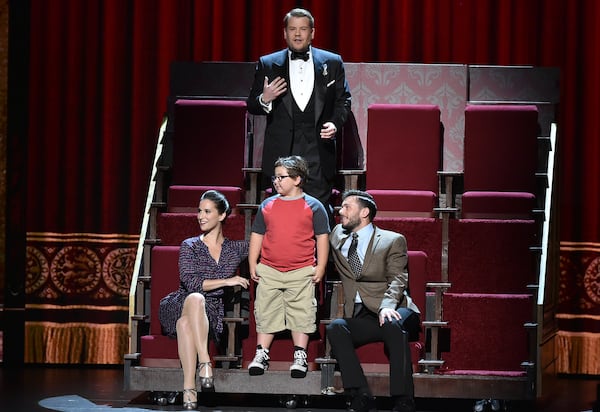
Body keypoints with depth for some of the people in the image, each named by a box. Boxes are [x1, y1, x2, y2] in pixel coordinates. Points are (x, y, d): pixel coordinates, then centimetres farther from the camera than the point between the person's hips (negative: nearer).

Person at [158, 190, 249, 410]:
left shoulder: (236, 249, 13)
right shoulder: (190, 246, 6)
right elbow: (190, 282, -8)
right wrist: (226, 281, -12)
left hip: (212, 315, 1)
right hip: (179, 307, -1)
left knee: (185, 322, -37)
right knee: (195, 298, -39)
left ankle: (189, 388, -49)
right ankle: (205, 363, -48)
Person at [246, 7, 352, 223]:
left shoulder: (332, 63, 10)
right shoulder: (267, 64, 9)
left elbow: (343, 100, 13)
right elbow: (252, 106, 10)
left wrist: (335, 123, -5)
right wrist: (264, 99, -13)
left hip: (318, 154, 0)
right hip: (281, 152, 0)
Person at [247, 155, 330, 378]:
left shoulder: (313, 206, 3)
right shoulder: (267, 205, 11)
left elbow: (322, 238, 4)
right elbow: (257, 236, 15)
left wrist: (320, 267, -2)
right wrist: (252, 265, 9)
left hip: (302, 272, -2)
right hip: (269, 272, 3)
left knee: (301, 314, -2)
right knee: (266, 313, 3)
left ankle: (300, 357, 3)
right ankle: (261, 355, 8)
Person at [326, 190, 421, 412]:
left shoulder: (393, 241, 6)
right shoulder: (337, 236, 21)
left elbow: (397, 279, -8)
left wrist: (387, 306, -26)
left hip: (390, 312, -4)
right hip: (358, 317, 4)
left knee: (392, 324, -38)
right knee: (335, 328, -28)